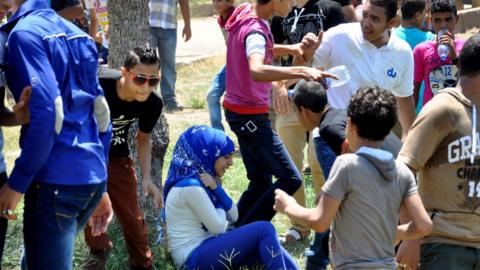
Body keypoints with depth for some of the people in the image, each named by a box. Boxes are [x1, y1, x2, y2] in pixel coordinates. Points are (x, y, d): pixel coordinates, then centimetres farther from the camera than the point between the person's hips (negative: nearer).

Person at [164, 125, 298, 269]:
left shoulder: (201, 181, 11)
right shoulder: (191, 187, -18)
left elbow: (233, 216, 10)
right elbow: (219, 228, -15)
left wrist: (216, 188, -5)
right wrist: (217, 189, -1)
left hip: (204, 248, 9)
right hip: (194, 257, -9)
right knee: (264, 230, -13)